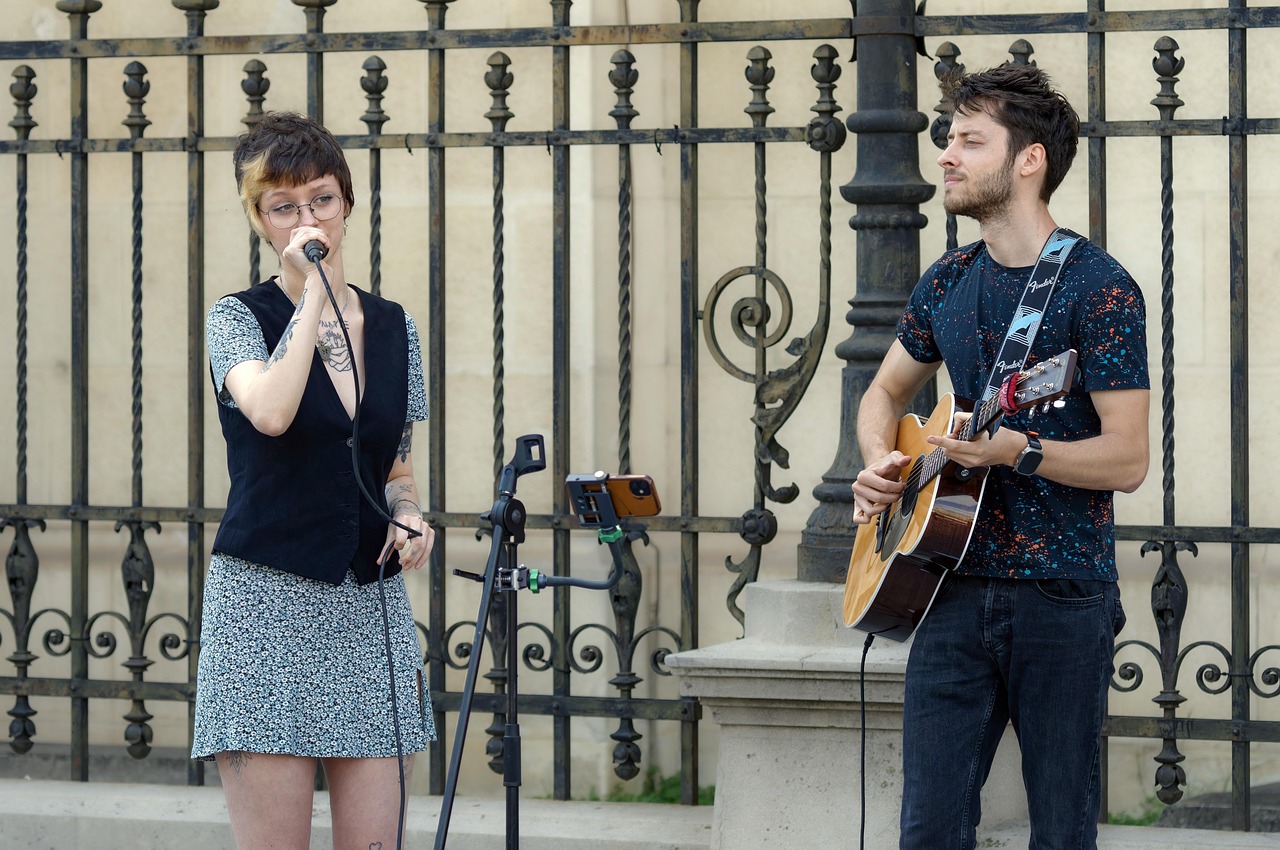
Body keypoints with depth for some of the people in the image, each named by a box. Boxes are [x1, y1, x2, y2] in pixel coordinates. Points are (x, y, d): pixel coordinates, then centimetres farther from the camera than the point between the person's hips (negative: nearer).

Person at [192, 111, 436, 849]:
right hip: (267, 602, -4)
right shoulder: (240, 318, 1)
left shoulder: (393, 329, 12)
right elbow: (270, 412, -21)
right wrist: (315, 293, -13)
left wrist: (408, 520, 0)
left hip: (373, 610, 4)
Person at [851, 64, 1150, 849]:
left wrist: (1013, 450, -25)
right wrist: (880, 466, 7)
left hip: (1062, 599, -5)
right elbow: (888, 391, 27)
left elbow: (1127, 459, -13)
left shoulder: (1098, 289, -9)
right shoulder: (948, 283, 11)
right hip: (955, 590, 5)